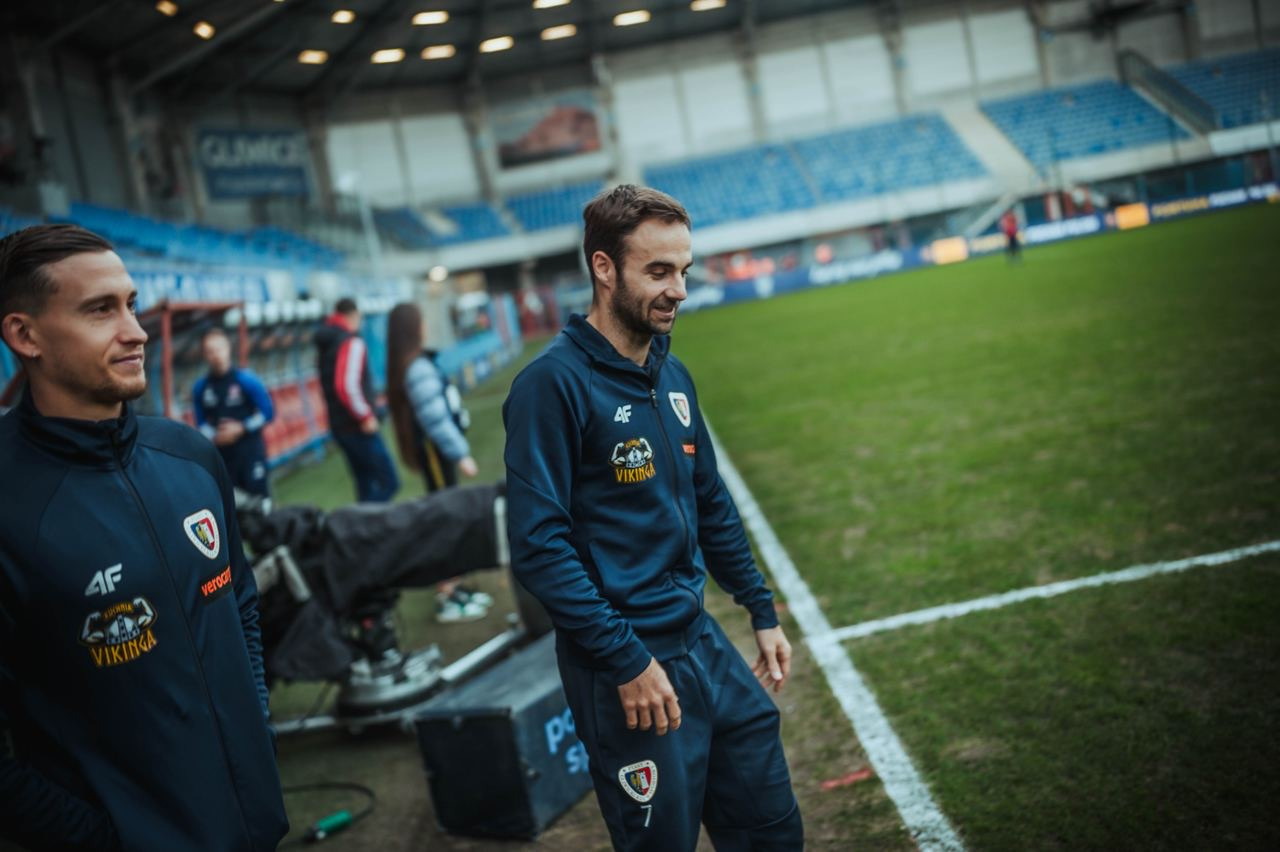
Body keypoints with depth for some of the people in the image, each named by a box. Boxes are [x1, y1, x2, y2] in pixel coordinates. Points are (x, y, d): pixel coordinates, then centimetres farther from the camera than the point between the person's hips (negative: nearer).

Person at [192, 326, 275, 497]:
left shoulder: (246, 379, -8)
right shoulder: (201, 387, 0)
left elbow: (267, 413, -4)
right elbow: (201, 423, 8)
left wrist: (241, 428, -13)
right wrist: (214, 436, -10)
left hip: (251, 449, -3)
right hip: (221, 453, 3)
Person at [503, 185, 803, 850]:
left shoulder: (673, 376, 8)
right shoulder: (553, 384, -16)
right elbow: (538, 545, -20)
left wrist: (762, 612, 17)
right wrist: (628, 662, -20)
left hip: (704, 643, 8)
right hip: (627, 670, -7)